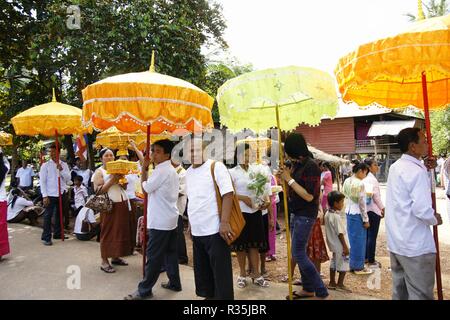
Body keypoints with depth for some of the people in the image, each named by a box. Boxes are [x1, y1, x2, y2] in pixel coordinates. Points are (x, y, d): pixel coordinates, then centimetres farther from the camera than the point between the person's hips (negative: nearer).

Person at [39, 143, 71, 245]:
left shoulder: (64, 165, 7)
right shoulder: (45, 165, -2)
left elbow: (68, 179, 1)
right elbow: (42, 181, -5)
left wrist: (61, 169, -13)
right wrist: (45, 196, -12)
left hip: (62, 193, 4)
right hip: (50, 194, -3)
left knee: (59, 214, 14)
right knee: (48, 216, -2)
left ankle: (57, 233, 28)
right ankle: (46, 237, 5)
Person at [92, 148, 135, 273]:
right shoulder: (99, 172, -4)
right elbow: (97, 191, -14)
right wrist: (111, 181, -19)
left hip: (122, 204, 7)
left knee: (121, 230, 10)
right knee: (108, 233, -2)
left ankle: (115, 257, 23)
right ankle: (104, 262, 6)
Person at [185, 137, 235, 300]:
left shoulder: (216, 166, -10)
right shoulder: (189, 172, 12)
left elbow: (227, 194, -16)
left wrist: (224, 222, -22)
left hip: (215, 230, -7)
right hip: (197, 231, 8)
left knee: (221, 271, 2)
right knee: (201, 269, 19)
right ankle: (208, 295, 37)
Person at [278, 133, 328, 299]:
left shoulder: (311, 166, -18)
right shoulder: (297, 164, 7)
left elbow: (309, 196, -22)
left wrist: (289, 179, -19)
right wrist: (285, 175, -3)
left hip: (305, 215, -9)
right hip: (297, 214, 9)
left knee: (298, 254, -5)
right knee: (298, 253, 14)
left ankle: (321, 291, 7)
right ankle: (308, 289, 27)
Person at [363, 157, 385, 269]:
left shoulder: (364, 178, 9)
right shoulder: (372, 178, -16)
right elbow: (375, 195, -18)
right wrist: (382, 208, -7)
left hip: (365, 209, 9)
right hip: (373, 210, -9)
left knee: (366, 234, 17)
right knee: (372, 236, -1)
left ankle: (366, 257, 27)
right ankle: (371, 261, 6)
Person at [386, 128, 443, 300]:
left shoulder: (395, 167, 7)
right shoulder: (417, 171, -19)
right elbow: (422, 210, -25)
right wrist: (435, 219, -5)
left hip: (395, 242, 9)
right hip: (415, 246, -8)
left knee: (399, 291, 19)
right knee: (421, 295, 4)